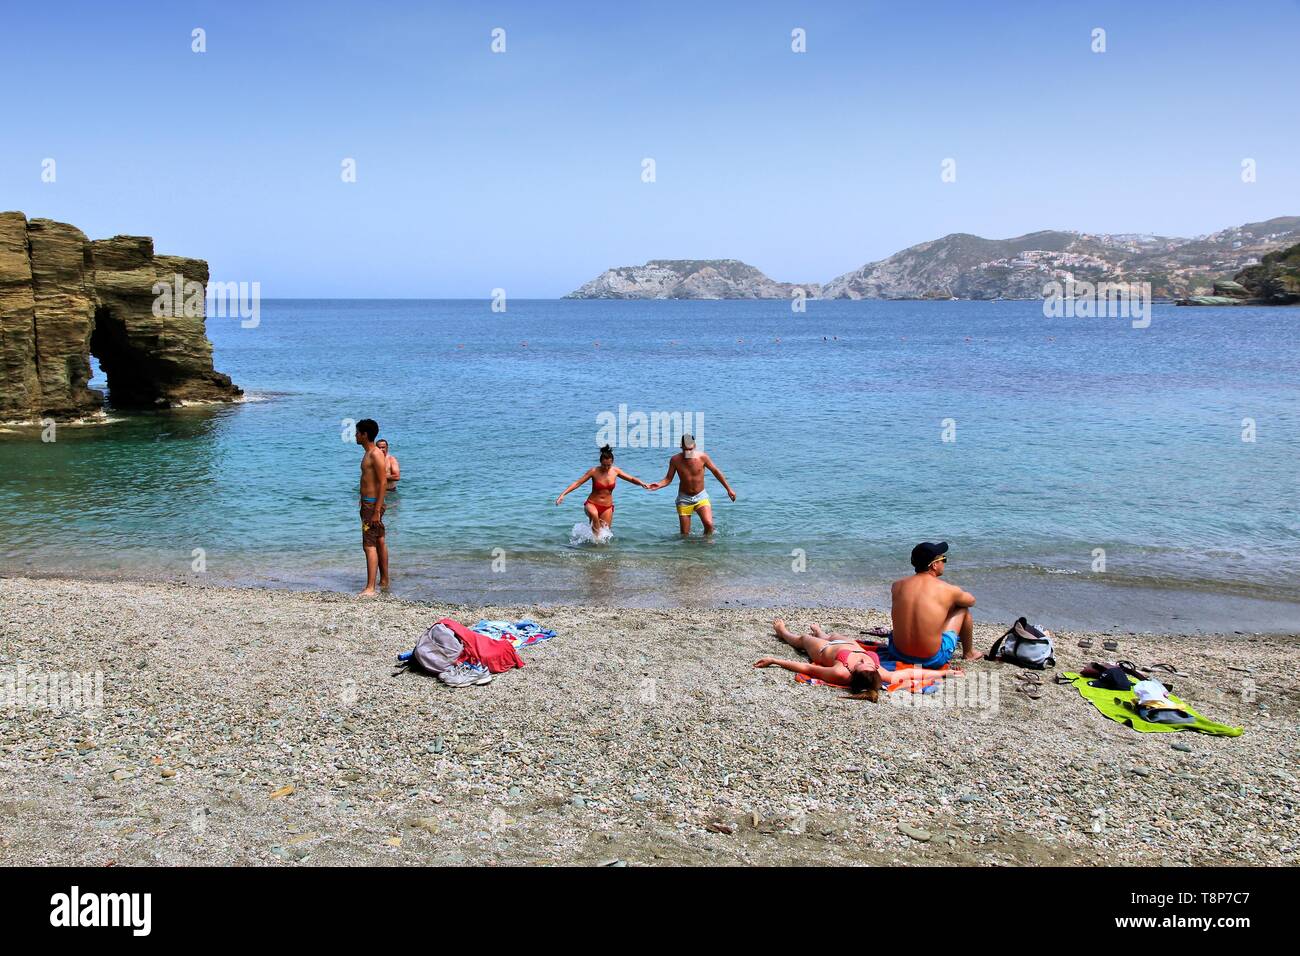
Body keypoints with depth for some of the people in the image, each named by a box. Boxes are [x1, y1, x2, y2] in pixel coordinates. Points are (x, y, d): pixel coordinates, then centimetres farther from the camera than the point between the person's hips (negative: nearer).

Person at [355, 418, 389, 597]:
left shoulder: (376, 454, -16)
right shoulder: (369, 454, 15)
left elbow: (383, 483, -21)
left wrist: (376, 511, -25)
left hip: (372, 505, -11)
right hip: (368, 504, 11)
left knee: (369, 545, -14)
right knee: (380, 543, 16)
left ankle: (370, 589, -17)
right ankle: (384, 582, 25)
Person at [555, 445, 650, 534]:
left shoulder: (615, 471, -4)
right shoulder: (594, 471, -13)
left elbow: (632, 479, 4)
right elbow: (577, 483, -12)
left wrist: (642, 484, -16)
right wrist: (563, 494, -20)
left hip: (607, 507, 3)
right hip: (592, 504, -3)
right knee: (594, 514, -38)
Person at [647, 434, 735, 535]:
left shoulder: (702, 457, -13)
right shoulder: (675, 460, -12)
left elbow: (716, 472, 0)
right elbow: (668, 478, -3)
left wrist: (729, 489, 4)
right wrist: (659, 485, -26)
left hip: (701, 496, -1)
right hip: (684, 498, 1)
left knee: (709, 524, -21)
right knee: (685, 534, 2)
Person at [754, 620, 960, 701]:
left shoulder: (840, 673, -50)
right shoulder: (880, 676, -44)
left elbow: (807, 668, -40)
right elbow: (910, 672, -31)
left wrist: (773, 660, -32)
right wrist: (944, 672, -26)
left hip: (824, 650, -3)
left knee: (803, 638, 30)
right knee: (833, 634, 37)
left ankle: (783, 632, 65)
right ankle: (820, 632, 73)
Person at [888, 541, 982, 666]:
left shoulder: (897, 586, -1)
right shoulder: (949, 590, -10)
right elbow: (971, 601, 13)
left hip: (898, 654, 3)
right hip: (932, 659, -3)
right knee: (962, 609, 17)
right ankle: (968, 653, 41)